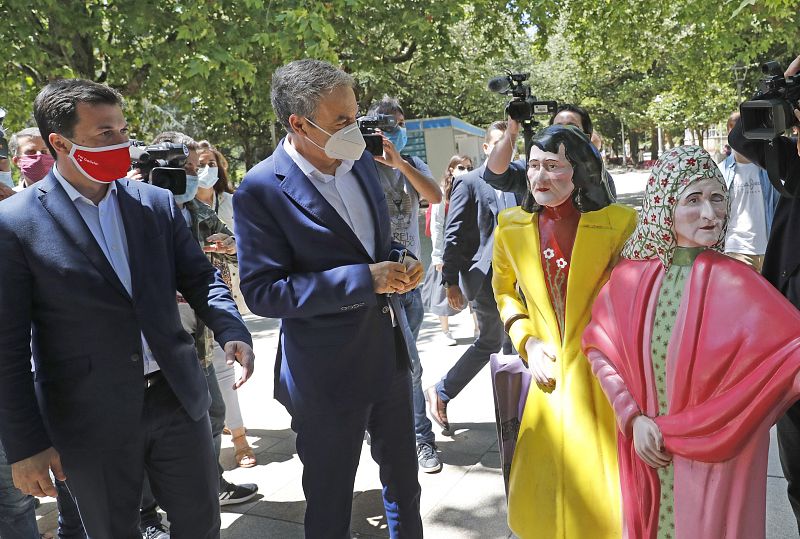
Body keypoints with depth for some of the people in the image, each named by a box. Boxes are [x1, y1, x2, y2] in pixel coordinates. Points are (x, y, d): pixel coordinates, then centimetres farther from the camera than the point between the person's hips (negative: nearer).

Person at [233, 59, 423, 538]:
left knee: (404, 479, 26)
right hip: (328, 373, -6)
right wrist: (365, 279, -26)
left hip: (391, 354, 6)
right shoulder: (262, 190, -18)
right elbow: (262, 292, -21)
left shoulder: (361, 160, 1)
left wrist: (400, 263, -7)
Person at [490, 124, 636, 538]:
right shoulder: (512, 228, -1)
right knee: (545, 498, 14)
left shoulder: (618, 224, -10)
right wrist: (526, 341, 2)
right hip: (550, 379, 3)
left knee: (604, 488, 7)